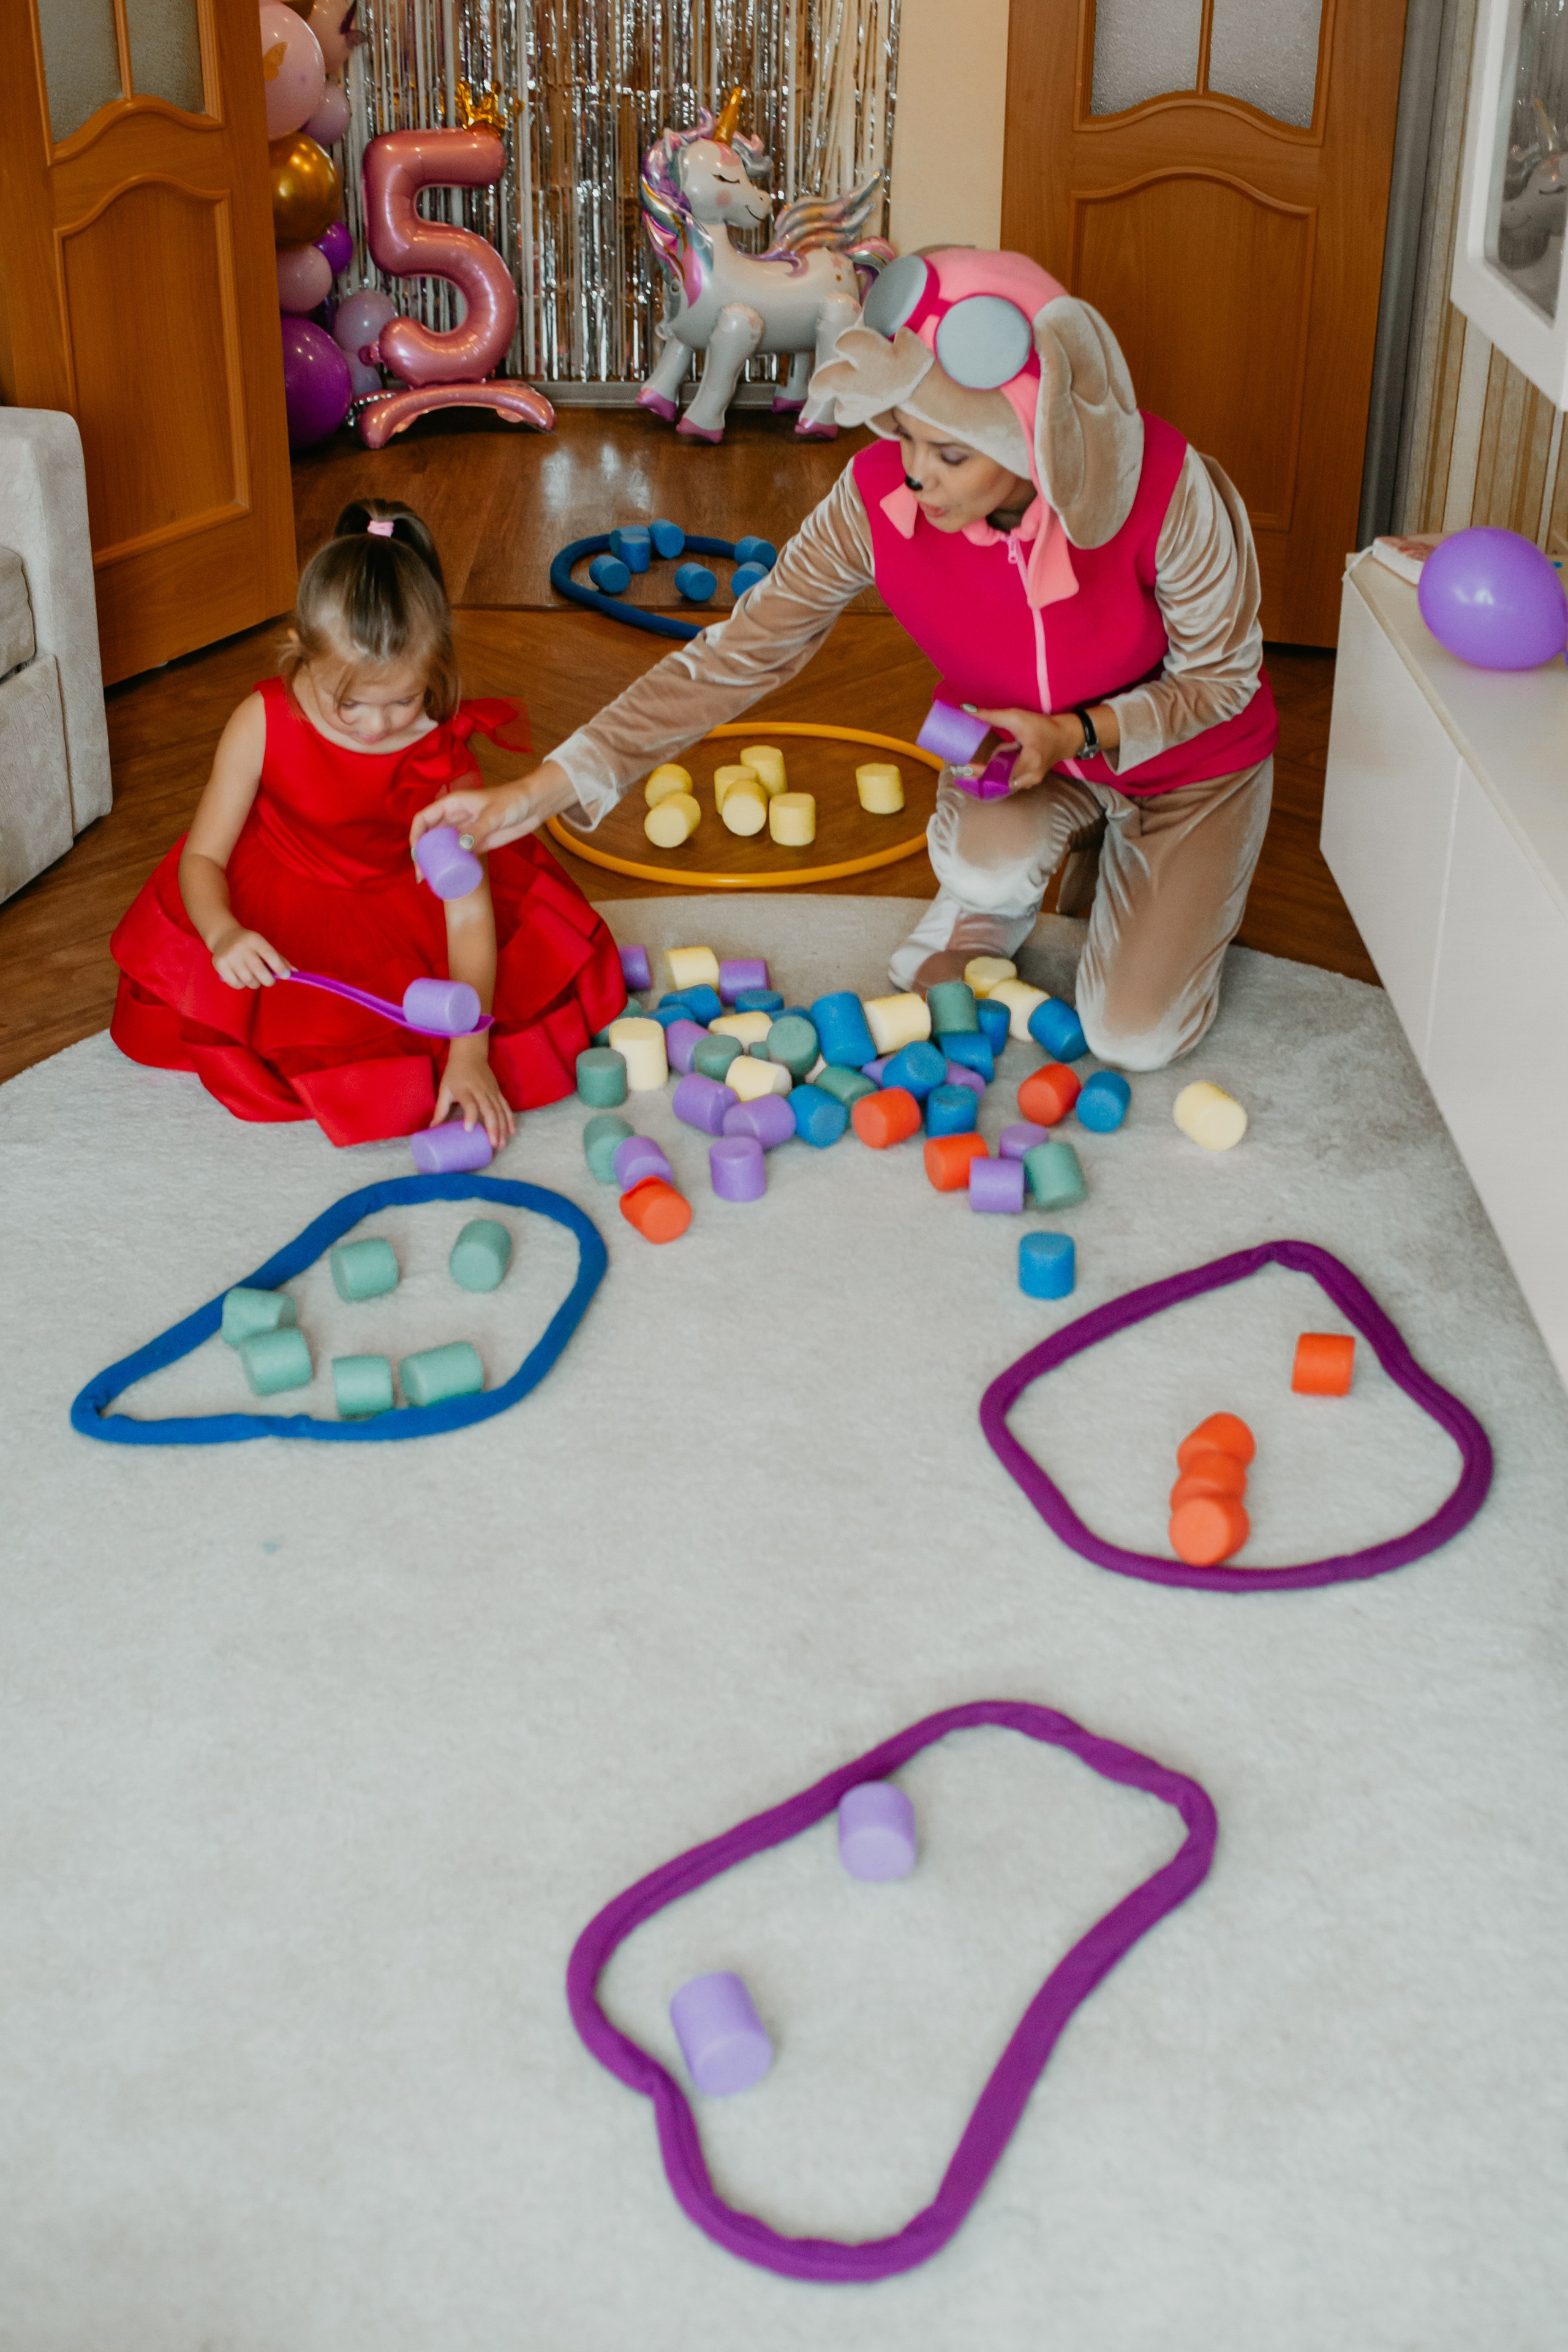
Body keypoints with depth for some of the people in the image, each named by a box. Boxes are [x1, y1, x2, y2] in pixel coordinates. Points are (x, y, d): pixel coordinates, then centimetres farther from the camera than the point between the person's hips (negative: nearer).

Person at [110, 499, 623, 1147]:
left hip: (400, 914, 0)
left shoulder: (442, 761, -24)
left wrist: (469, 1053, -39)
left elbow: (468, 916, -28)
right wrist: (223, 933, -40)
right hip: (277, 919, 0)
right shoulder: (263, 724, -22)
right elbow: (202, 857, -15)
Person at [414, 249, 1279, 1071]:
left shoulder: (1169, 490, -35)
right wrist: (546, 787, -30)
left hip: (1185, 752, -1)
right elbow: (740, 651, -23)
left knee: (1135, 1036, -9)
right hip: (1014, 737, 1)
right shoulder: (877, 498, -28)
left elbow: (1222, 678, -17)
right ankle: (986, 909, 6)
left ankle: (1132, 861, 24)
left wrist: (1077, 734, -34)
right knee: (987, 862, -34)